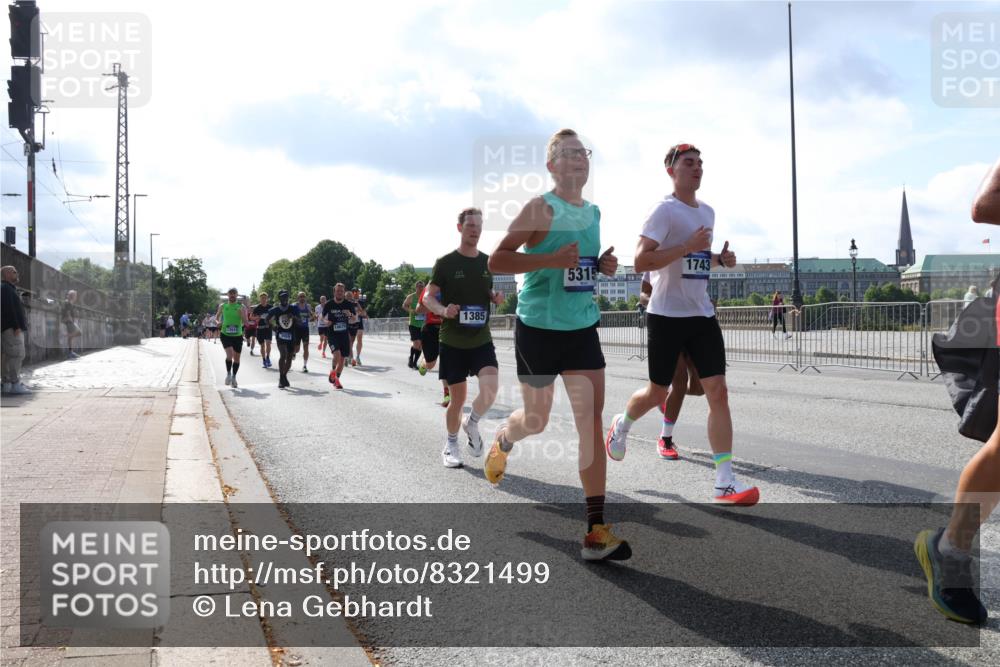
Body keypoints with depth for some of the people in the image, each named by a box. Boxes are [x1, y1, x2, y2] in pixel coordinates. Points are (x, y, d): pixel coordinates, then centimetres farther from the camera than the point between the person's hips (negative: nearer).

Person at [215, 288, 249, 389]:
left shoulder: (241, 307, -2)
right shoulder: (222, 306, 2)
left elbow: (245, 323, -7)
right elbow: (217, 317, 18)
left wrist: (242, 313, -24)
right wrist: (220, 322, -4)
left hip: (238, 336, 1)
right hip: (225, 335, -1)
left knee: (236, 358, 9)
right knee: (229, 355, -20)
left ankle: (233, 378, 26)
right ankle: (228, 374, 1)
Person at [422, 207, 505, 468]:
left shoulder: (488, 262, 7)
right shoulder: (445, 263, -4)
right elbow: (428, 297, -1)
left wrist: (496, 297, -3)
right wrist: (443, 310, -22)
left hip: (482, 339, 2)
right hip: (452, 341, -2)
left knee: (490, 388, -18)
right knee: (458, 397, 2)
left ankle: (472, 424, 12)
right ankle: (451, 445, 25)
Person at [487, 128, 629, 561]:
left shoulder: (593, 213, 10)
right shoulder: (541, 208, -10)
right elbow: (496, 261, -15)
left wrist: (603, 265, 3)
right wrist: (551, 259, -27)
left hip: (583, 327, 5)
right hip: (539, 327, -5)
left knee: (592, 418, -6)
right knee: (536, 419, 9)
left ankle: (596, 532, -6)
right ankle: (502, 441, 49)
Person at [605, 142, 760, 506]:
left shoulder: (707, 211, 14)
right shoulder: (664, 210, -11)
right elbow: (641, 261, -20)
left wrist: (719, 258, 8)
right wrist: (688, 246, -25)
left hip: (702, 315, 6)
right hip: (667, 315, -6)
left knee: (718, 391, -6)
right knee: (657, 393, 7)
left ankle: (724, 481, -6)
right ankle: (622, 423, 41)